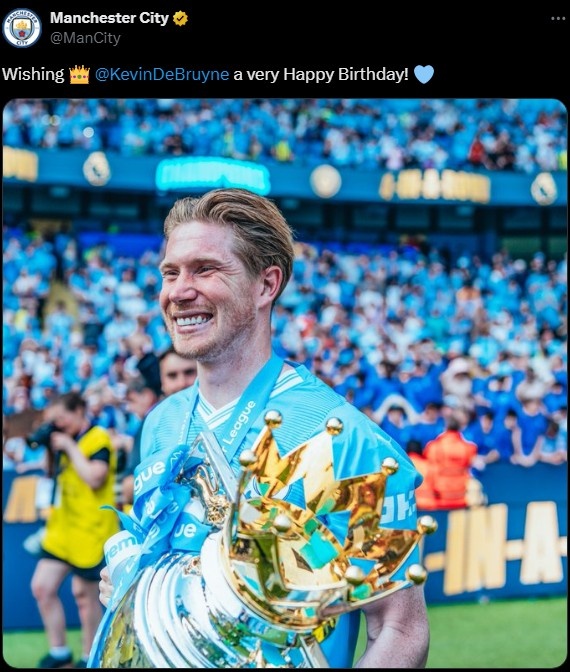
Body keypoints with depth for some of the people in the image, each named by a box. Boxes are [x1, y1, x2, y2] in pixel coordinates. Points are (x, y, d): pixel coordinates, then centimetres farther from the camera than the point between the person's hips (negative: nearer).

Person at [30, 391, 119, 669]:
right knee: (42, 587, 2)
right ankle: (59, 651, 15)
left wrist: (70, 447, -19)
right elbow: (54, 471, 23)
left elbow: (94, 477, -26)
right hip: (62, 529, 8)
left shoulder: (98, 438, -13)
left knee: (84, 593, 3)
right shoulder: (67, 438, 11)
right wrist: (50, 444, 6)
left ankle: (89, 657, 18)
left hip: (90, 530, -8)